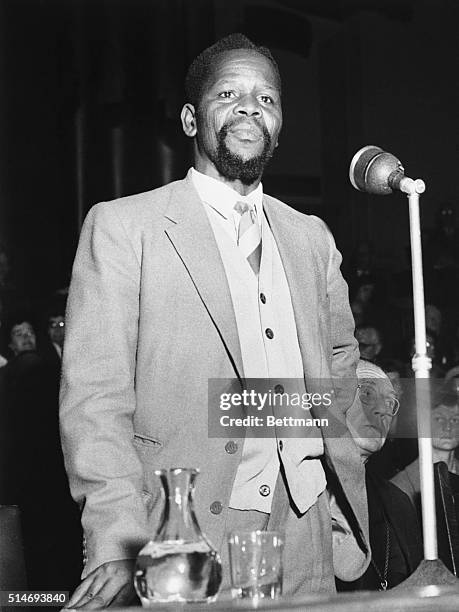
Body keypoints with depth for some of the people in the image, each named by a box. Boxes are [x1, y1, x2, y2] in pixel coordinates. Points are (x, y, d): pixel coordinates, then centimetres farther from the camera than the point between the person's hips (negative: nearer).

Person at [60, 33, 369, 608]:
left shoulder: (312, 238, 13)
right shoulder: (120, 226, -3)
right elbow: (95, 397, -9)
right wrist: (117, 546, -20)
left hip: (304, 540, 5)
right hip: (182, 542, -4)